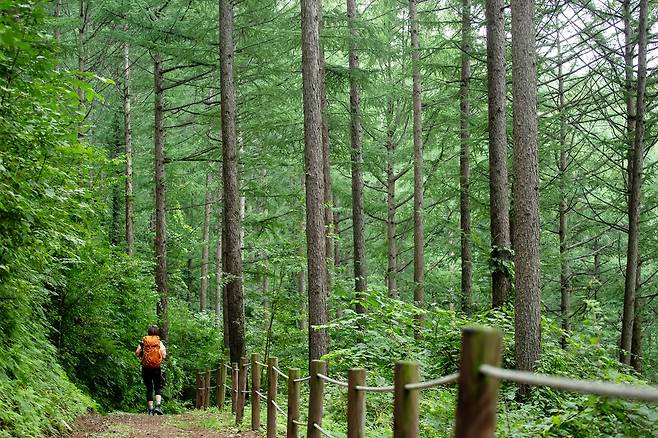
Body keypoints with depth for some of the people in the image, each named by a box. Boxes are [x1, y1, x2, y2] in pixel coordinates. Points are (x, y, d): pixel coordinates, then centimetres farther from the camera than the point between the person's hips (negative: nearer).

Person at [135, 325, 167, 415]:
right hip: (156, 368, -1)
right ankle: (158, 405, -12)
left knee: (149, 388, 8)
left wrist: (141, 357, 14)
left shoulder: (143, 342, 2)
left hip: (146, 368, 1)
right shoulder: (159, 343, 0)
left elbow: (137, 353, -5)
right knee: (158, 387, 9)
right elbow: (164, 355, -10)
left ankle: (150, 409, 6)